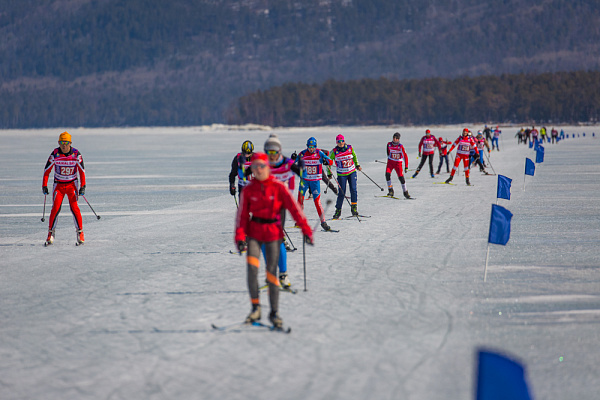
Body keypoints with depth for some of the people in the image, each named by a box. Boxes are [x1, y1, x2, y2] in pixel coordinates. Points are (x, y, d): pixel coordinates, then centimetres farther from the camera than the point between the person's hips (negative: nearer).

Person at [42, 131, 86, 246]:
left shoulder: (76, 154, -10)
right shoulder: (55, 154, -10)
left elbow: (82, 171, -1)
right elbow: (47, 170, -1)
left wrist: (83, 187, -7)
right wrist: (44, 186, -4)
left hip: (72, 184, 0)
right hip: (59, 185, 0)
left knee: (74, 207, -12)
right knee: (55, 208, -10)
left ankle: (80, 233, -2)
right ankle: (50, 234, 2)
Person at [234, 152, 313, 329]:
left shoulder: (278, 187, -5)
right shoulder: (248, 190, 0)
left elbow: (293, 208, -5)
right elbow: (242, 215, 1)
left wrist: (306, 230, -10)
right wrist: (239, 237, -10)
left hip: (273, 233, -1)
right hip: (254, 232, 1)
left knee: (271, 272, -1)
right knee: (251, 268, -16)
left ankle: (274, 313, 12)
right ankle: (255, 308, -4)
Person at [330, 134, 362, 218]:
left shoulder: (350, 148, -4)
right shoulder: (334, 151, -9)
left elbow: (354, 156, 17)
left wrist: (357, 165, 20)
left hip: (352, 172, 2)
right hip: (341, 174, -2)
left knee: (353, 189, -10)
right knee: (341, 193, -4)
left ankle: (354, 207, 2)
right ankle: (338, 210, 9)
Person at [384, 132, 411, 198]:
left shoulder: (401, 146, -13)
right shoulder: (389, 144, -3)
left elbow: (405, 156, -7)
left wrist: (406, 166, -9)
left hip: (398, 163, -3)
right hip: (390, 162, 3)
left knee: (401, 177, -11)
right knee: (387, 174, -20)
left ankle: (405, 192, 6)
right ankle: (390, 190, -13)